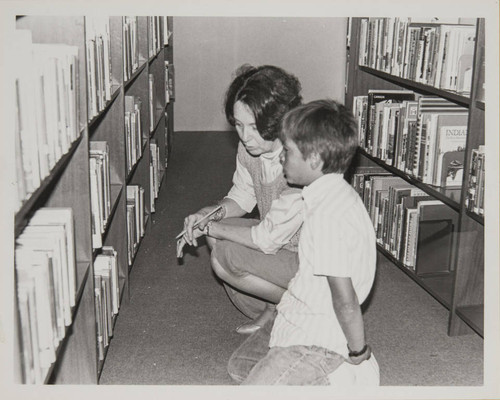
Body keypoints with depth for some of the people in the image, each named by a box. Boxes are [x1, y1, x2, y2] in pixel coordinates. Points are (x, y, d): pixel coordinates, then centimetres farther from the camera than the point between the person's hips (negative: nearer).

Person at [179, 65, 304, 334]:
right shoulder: (250, 146, -7)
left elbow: (268, 239, -27)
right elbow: (242, 197, 10)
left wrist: (212, 227, -16)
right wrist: (210, 214, -12)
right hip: (280, 242, 9)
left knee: (225, 258, -20)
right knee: (215, 236, -1)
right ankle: (267, 315, 10)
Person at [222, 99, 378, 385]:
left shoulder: (327, 214, -29)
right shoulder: (335, 194, 3)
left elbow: (345, 299, -27)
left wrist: (358, 352, -15)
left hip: (317, 339, -10)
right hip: (298, 319, 10)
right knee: (239, 366, 21)